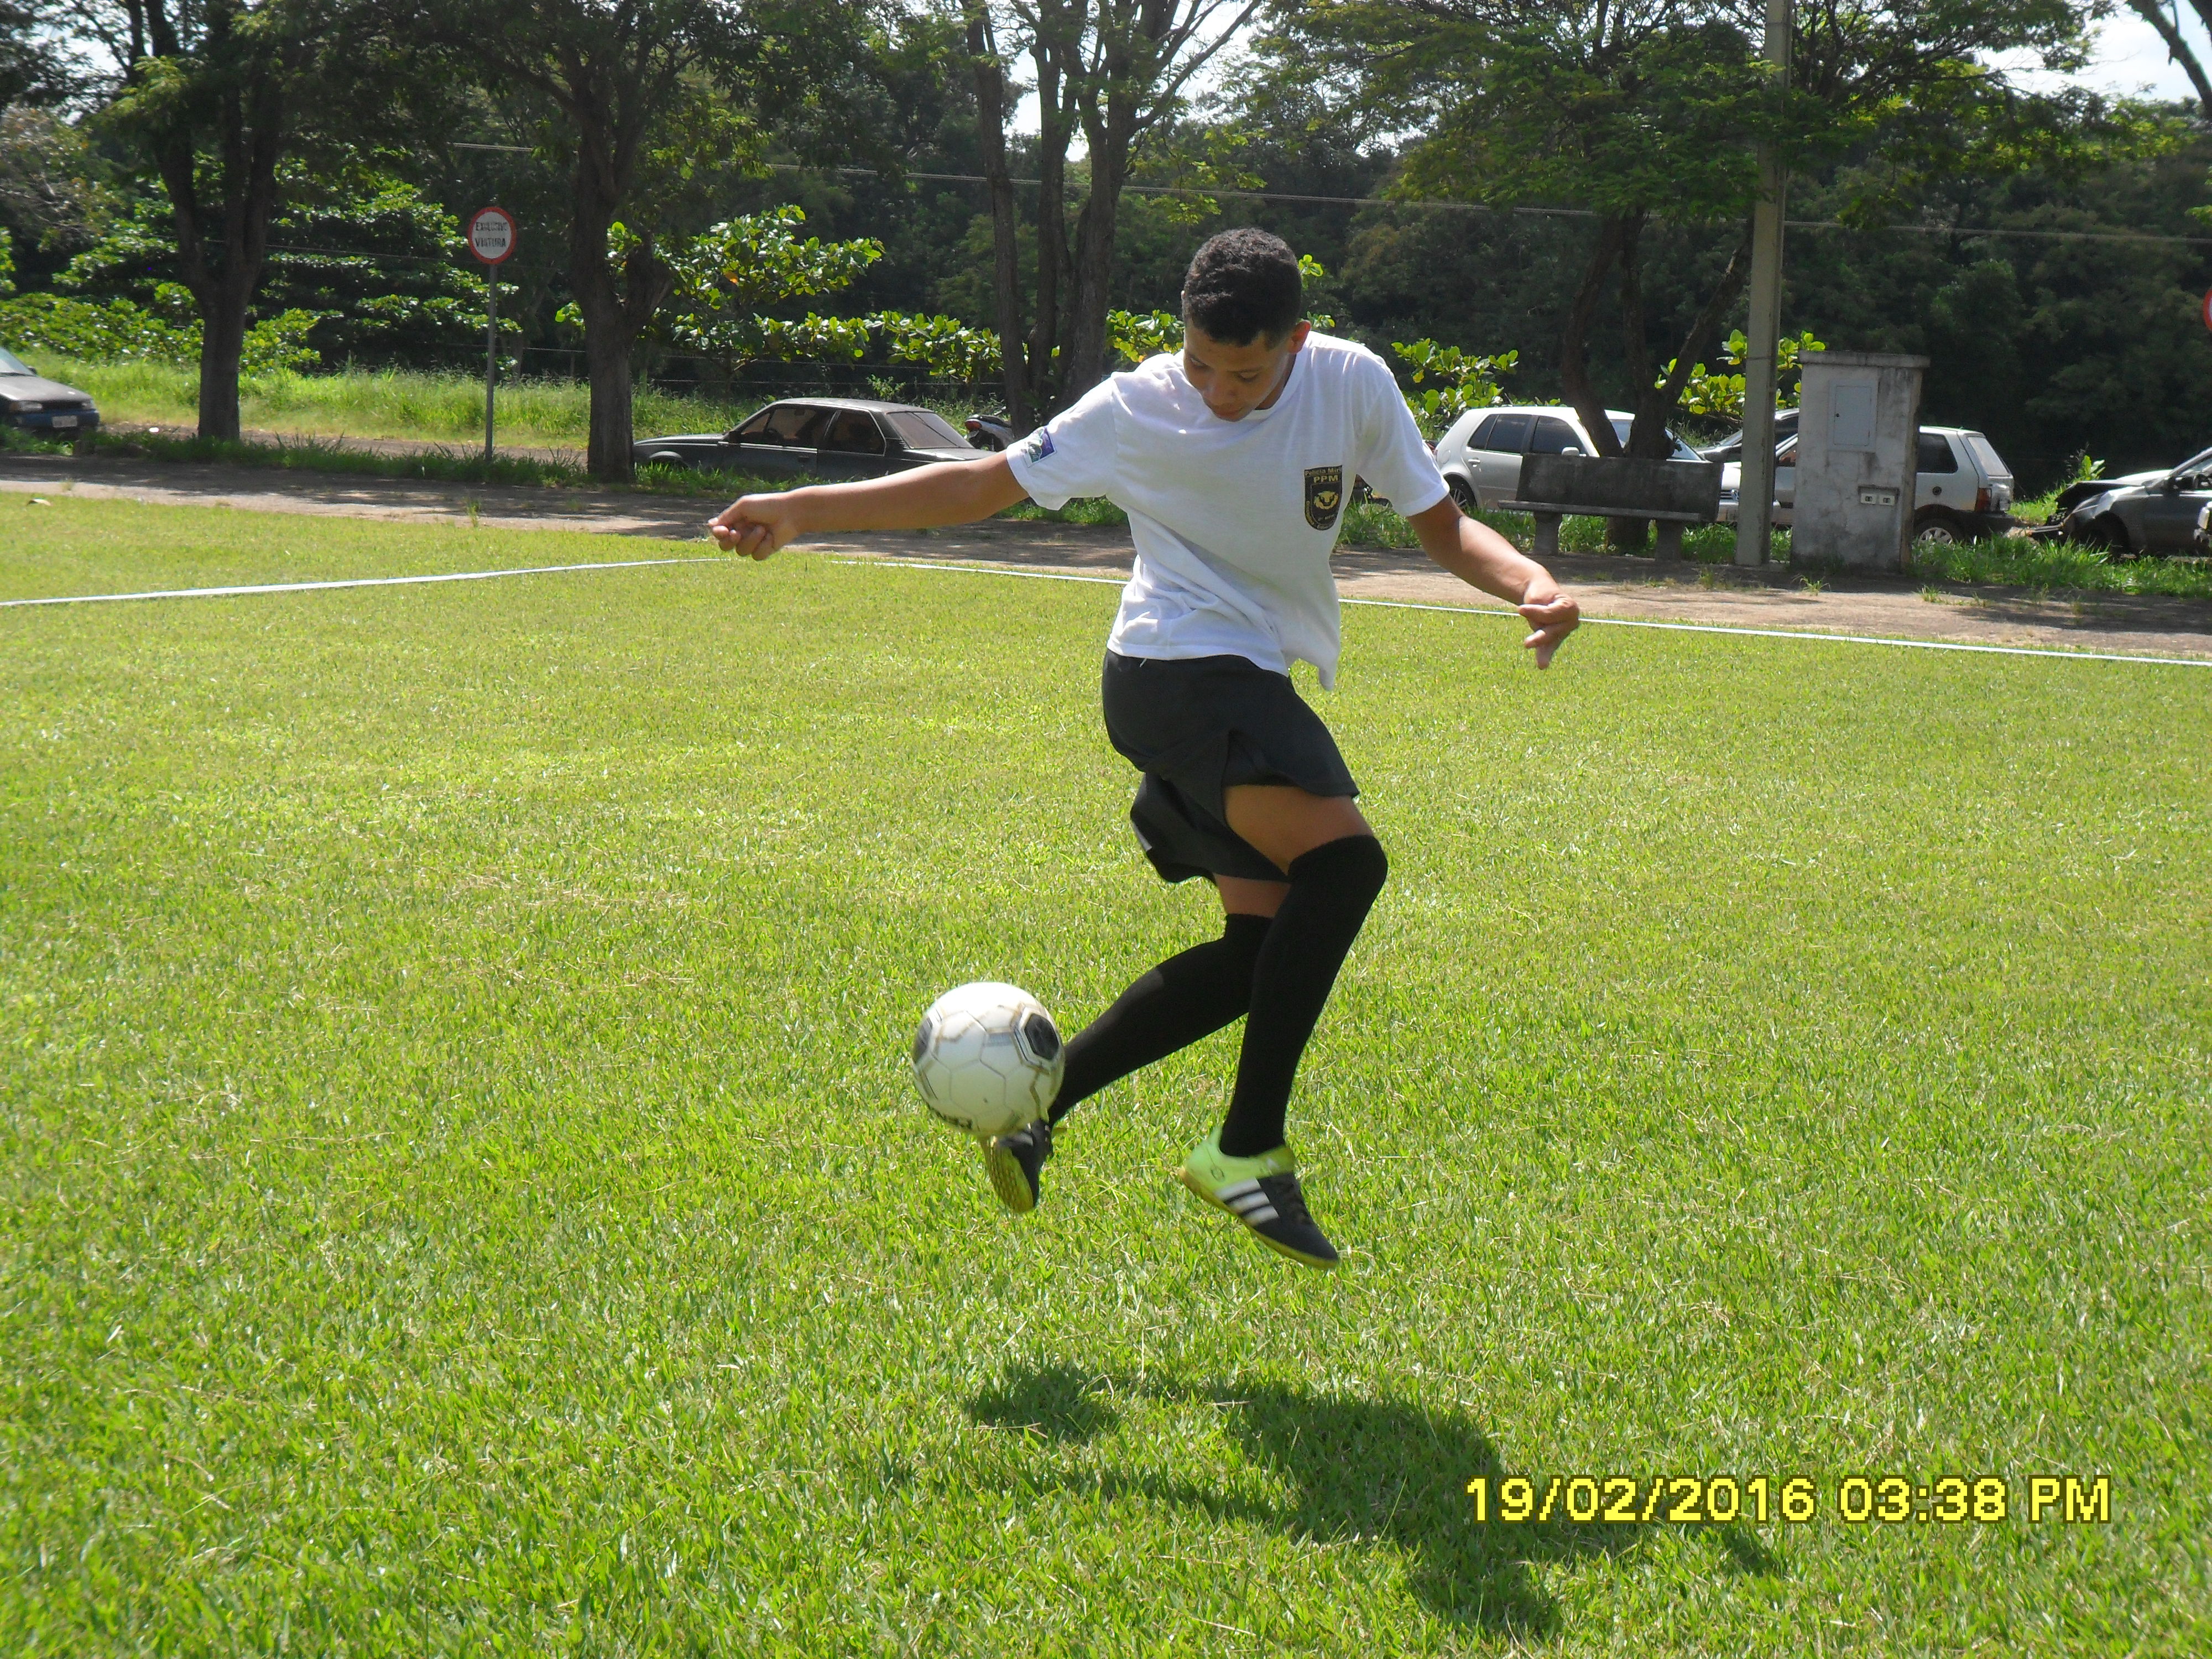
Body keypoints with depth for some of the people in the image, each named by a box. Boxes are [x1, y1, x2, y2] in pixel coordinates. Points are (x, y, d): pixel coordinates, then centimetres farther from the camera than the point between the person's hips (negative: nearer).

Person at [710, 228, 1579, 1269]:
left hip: (1257, 687, 7)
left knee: (1268, 942, 2)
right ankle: (1248, 1152, -25)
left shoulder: (1354, 385, -3)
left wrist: (1532, 582, -16)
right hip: (1174, 672, -6)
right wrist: (801, 511, -6)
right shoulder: (1137, 409, -11)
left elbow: (1442, 526, 5)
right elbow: (984, 486, -1)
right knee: (1343, 859, -27)